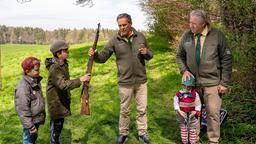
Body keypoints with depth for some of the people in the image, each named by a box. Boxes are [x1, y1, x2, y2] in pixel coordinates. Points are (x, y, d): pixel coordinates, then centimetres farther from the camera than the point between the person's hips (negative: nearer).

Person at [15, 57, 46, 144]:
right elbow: (23, 109, -24)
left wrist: (43, 116, 21)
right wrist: (30, 126, -21)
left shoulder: (35, 80, 4)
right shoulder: (23, 86, -24)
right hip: (31, 120, -8)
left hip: (37, 119, 8)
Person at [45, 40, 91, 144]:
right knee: (56, 123, 2)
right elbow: (63, 84, -35)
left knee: (60, 122, 19)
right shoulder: (54, 68, -25)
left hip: (63, 99, 9)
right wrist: (80, 80, -39)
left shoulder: (64, 63, 4)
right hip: (56, 100, -9)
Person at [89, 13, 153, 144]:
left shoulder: (140, 36, 0)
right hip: (125, 82, -2)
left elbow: (150, 55, 9)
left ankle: (142, 132, 29)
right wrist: (95, 55, -27)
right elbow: (103, 57, -5)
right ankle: (123, 133, 29)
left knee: (142, 109, 12)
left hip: (141, 80, 2)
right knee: (124, 110, 12)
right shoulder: (115, 40, -7)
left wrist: (146, 52, -14)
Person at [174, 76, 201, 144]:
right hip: (182, 114, 1)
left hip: (192, 114, -1)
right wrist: (179, 111, -15)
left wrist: (196, 111, -16)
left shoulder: (195, 94, -12)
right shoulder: (179, 94, -9)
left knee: (193, 129, 10)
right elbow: (176, 103, -5)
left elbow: (198, 104, -7)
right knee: (183, 128, 15)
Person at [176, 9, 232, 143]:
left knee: (213, 113, 1)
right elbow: (179, 56, 12)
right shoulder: (187, 35, -2)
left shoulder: (217, 35, -9)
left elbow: (226, 59, -4)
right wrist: (184, 70, -7)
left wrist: (224, 82, -7)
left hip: (212, 83, -3)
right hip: (193, 82, 3)